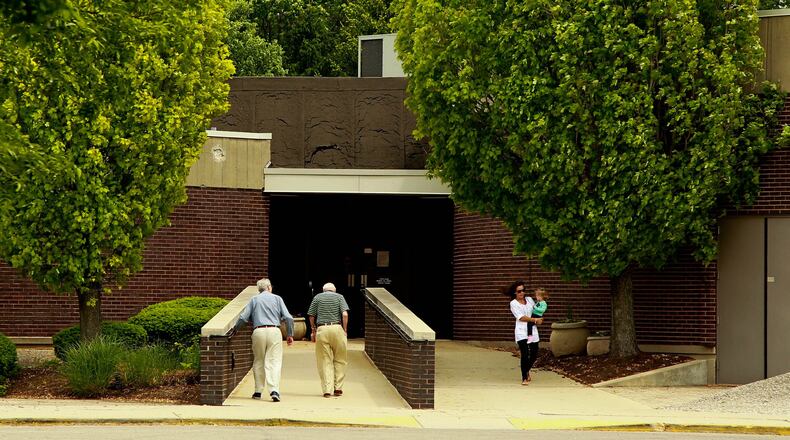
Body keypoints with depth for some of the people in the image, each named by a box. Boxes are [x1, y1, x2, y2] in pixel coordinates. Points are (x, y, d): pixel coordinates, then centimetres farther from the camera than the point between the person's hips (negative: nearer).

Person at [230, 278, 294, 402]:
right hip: (274, 331, -1)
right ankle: (274, 390, -20)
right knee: (274, 361, -5)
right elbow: (288, 318, 3)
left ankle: (258, 391, 15)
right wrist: (290, 335, 8)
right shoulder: (277, 299, 11)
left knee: (258, 362, 13)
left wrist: (234, 329, 21)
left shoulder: (254, 300, 13)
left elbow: (243, 317, 7)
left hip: (259, 331, 1)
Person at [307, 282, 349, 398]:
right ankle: (338, 388, 9)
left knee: (325, 361, 3)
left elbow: (311, 316, 10)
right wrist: (345, 330, 3)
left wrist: (313, 331, 23)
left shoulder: (317, 297, 12)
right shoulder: (339, 297, 9)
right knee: (339, 360, 11)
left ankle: (327, 389, -2)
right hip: (337, 328, -1)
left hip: (321, 329, 1)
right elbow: (345, 314, -4)